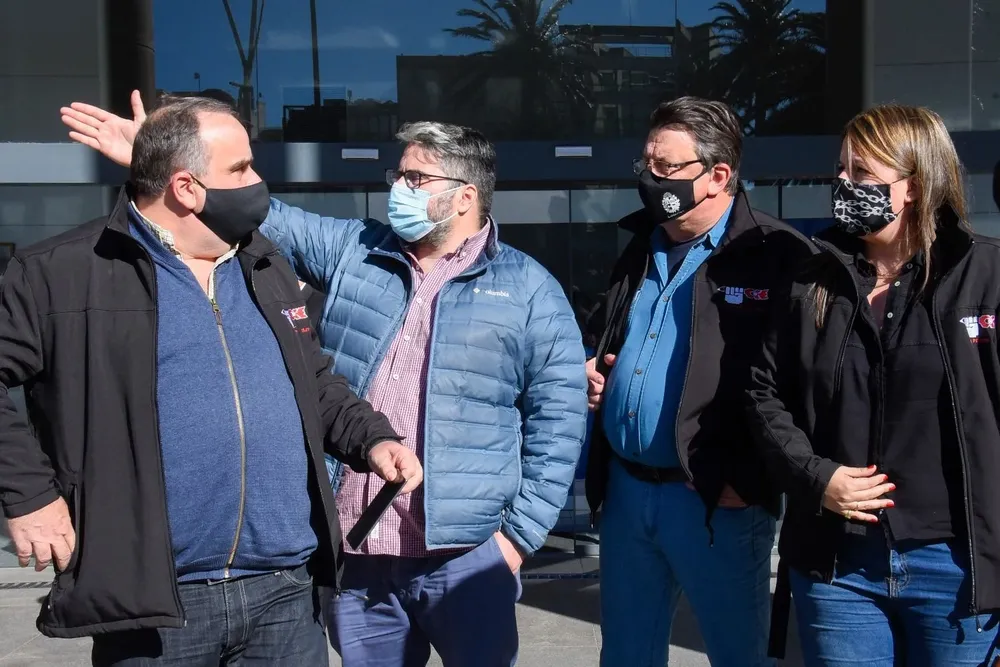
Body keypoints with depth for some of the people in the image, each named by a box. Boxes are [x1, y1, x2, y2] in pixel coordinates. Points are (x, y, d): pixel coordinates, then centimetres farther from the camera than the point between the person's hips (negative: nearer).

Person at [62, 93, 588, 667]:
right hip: (355, 554, 4)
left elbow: (558, 419, -1)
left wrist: (519, 534, -5)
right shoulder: (353, 252, 10)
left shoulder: (530, 290, 0)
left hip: (466, 557, -3)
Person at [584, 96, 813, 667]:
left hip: (718, 501, -7)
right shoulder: (639, 249, 14)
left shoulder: (777, 255, -11)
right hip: (626, 490, 7)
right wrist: (593, 376, 6)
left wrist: (751, 481, -18)